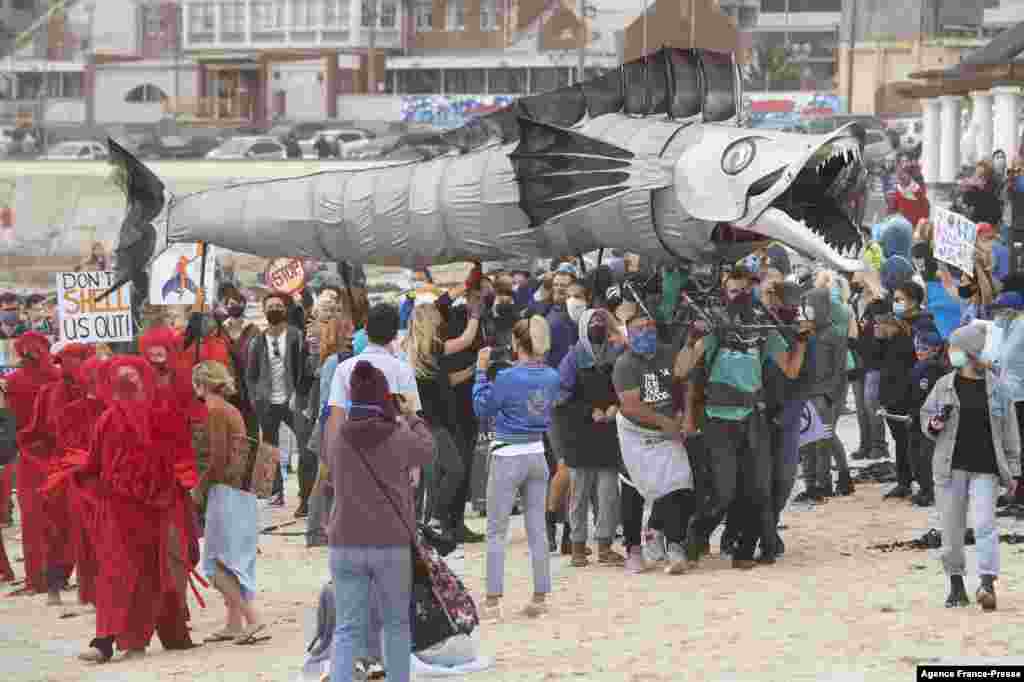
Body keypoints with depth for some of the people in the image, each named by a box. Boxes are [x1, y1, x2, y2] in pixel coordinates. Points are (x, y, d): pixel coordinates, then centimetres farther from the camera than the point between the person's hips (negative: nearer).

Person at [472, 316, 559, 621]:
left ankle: (493, 601, -1)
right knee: (537, 529, 10)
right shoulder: (551, 377, -1)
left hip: (507, 458, -5)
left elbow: (482, 408, -7)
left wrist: (482, 370, -1)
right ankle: (540, 598, 12)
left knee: (496, 532, 1)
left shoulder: (508, 377, -18)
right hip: (537, 455, 5)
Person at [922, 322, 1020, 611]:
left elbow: (1010, 432, 6)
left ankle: (987, 583, -17)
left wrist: (1013, 471, 4)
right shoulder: (945, 385, 6)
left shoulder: (996, 388, 2)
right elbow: (925, 416, 14)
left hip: (986, 469, -2)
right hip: (951, 467, 2)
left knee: (984, 523, -14)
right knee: (952, 527, 5)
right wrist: (934, 423, -10)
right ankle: (956, 584, 15)